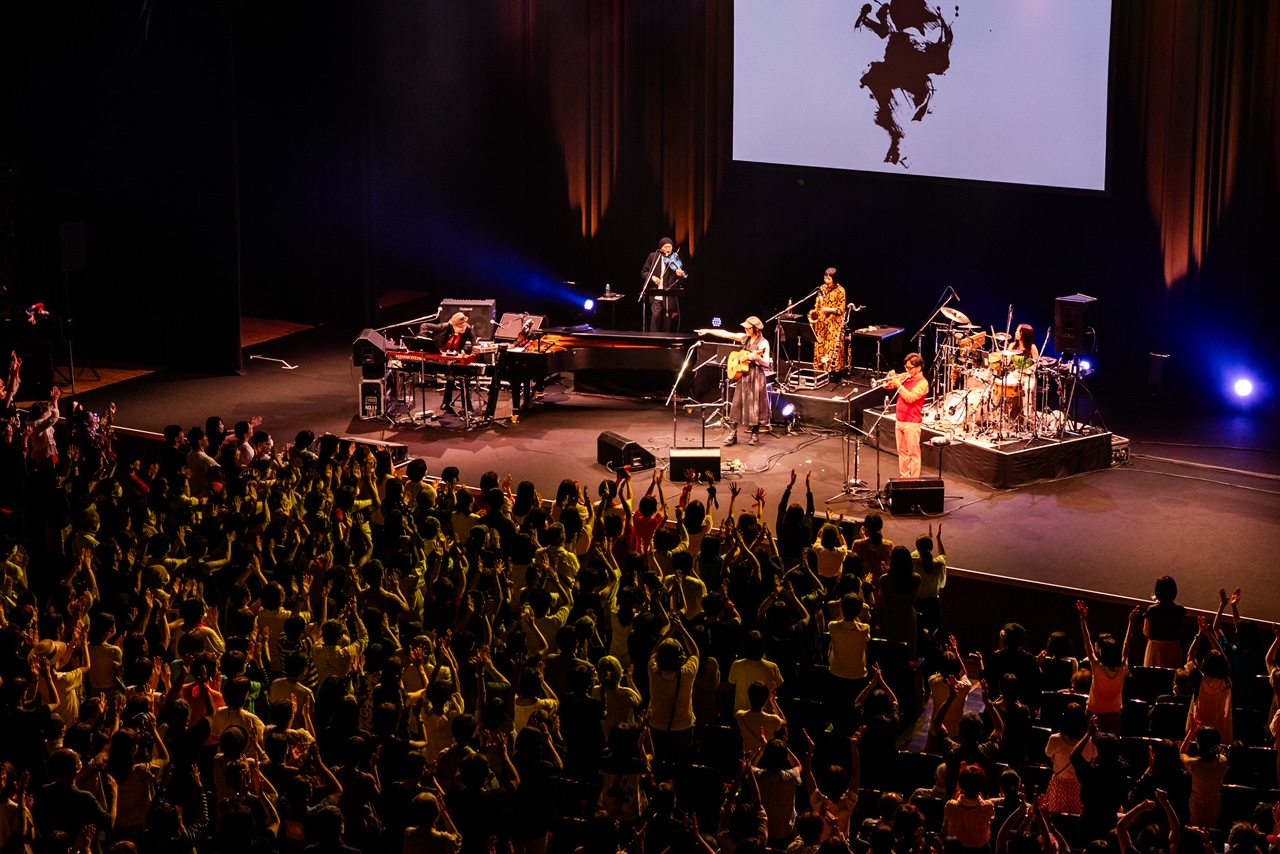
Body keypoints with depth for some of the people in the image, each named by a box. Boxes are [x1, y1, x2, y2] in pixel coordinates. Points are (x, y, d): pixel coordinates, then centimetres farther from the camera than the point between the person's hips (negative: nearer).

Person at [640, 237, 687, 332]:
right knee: (656, 315, -18)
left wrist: (680, 274, -26)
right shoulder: (653, 256, 2)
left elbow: (685, 277, -2)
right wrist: (652, 277, -14)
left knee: (667, 322, 7)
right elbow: (643, 272, 6)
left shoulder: (675, 258, 2)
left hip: (669, 296, 1)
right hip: (656, 295, -1)